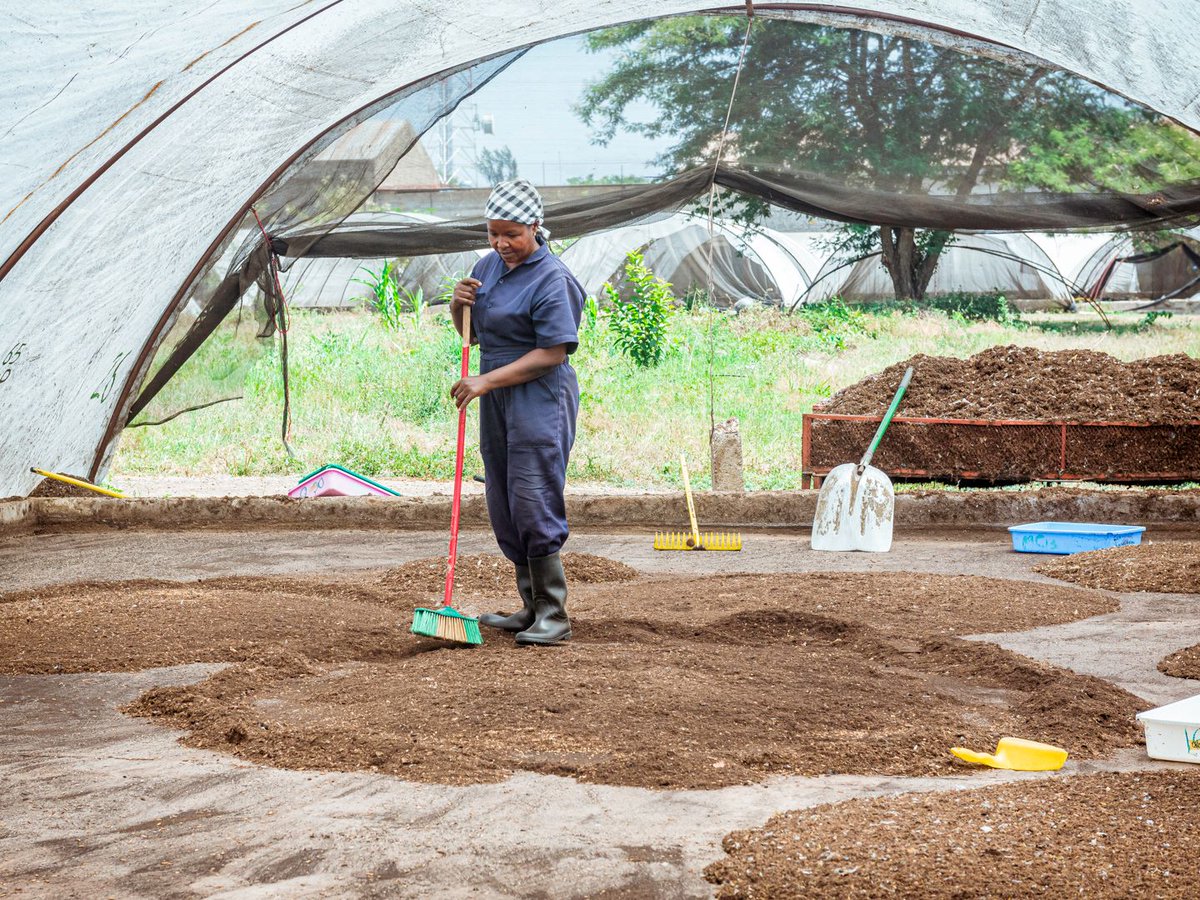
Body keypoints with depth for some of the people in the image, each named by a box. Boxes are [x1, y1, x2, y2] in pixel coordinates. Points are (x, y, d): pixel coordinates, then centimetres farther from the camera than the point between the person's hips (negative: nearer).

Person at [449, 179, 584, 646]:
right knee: (505, 510, 10)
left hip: (539, 402, -9)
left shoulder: (551, 278, -14)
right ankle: (532, 608, 19)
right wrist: (459, 305, 0)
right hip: (497, 403, 9)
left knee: (534, 507, -12)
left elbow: (553, 353, -19)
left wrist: (487, 381, -21)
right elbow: (471, 334, 22)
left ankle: (554, 616, -7)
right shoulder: (488, 266, 12)